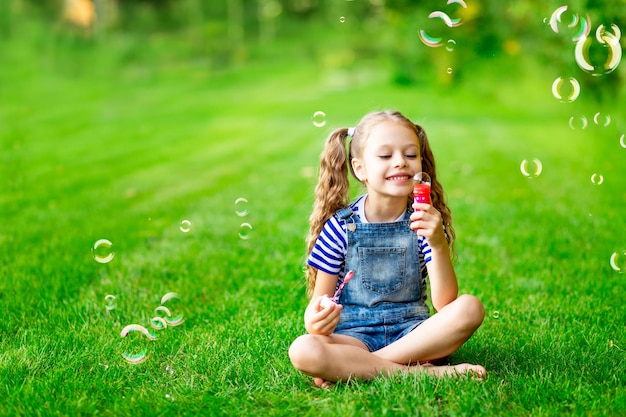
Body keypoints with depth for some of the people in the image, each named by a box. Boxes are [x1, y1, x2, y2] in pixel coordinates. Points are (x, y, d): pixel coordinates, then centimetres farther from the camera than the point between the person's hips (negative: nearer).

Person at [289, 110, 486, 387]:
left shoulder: (425, 220, 0)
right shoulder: (341, 225, -3)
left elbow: (444, 303, -9)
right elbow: (320, 300, 1)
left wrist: (438, 245, -25)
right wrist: (315, 320, -23)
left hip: (412, 332, 2)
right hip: (354, 335, -1)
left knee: (469, 308, -26)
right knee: (302, 351, -33)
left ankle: (353, 366, -23)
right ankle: (424, 372, -24)